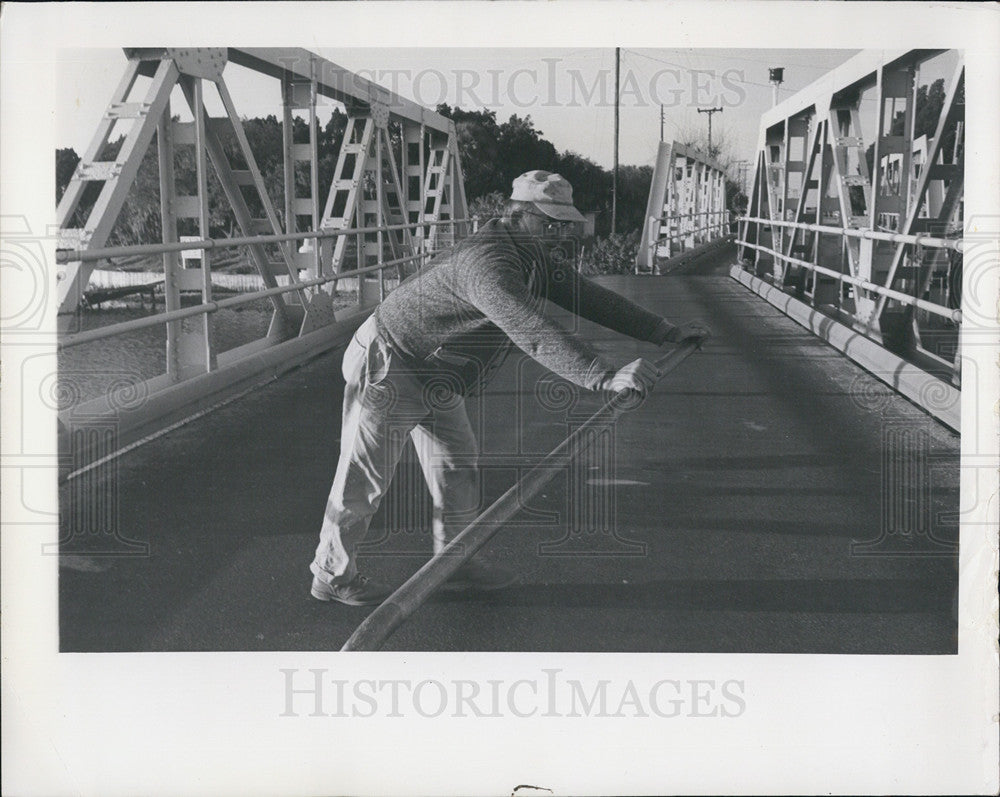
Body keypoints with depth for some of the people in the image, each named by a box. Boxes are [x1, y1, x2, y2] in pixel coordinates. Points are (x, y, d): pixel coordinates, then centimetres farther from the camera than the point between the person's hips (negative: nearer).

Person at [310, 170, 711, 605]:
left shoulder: (532, 258, 1)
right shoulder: (486, 263, -33)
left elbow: (584, 295, 4)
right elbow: (535, 333, -45)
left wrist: (664, 332, 0)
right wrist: (605, 377, -52)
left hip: (434, 379, 10)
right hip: (389, 368, -10)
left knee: (457, 465, 15)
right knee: (365, 477, 1)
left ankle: (456, 562, 29)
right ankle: (332, 574, 15)